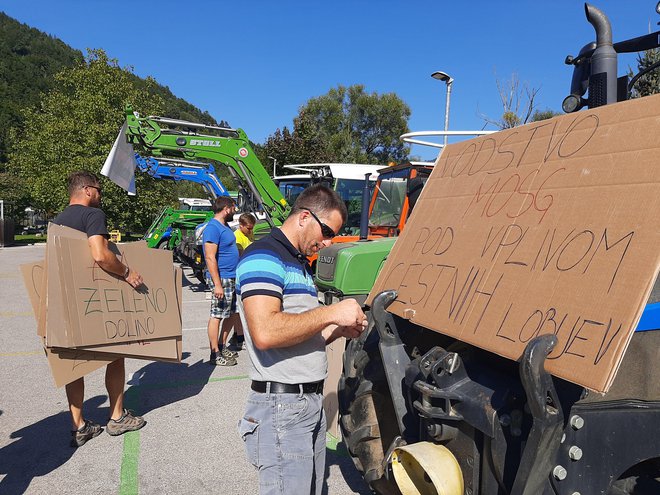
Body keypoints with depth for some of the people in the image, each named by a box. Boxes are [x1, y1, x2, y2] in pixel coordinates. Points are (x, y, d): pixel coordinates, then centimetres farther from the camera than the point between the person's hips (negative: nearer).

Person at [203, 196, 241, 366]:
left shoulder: (225, 227, 15)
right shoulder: (213, 228, -16)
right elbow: (210, 258, -22)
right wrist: (217, 284, -25)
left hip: (232, 278, 10)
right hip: (221, 279, -10)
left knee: (233, 314, 16)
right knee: (217, 316, -1)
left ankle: (222, 346, 29)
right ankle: (215, 354, 8)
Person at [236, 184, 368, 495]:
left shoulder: (300, 264, 16)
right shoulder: (264, 256, -15)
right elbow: (265, 334, -29)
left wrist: (338, 330, 4)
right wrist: (331, 313, -21)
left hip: (310, 402, 10)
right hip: (281, 408, -10)